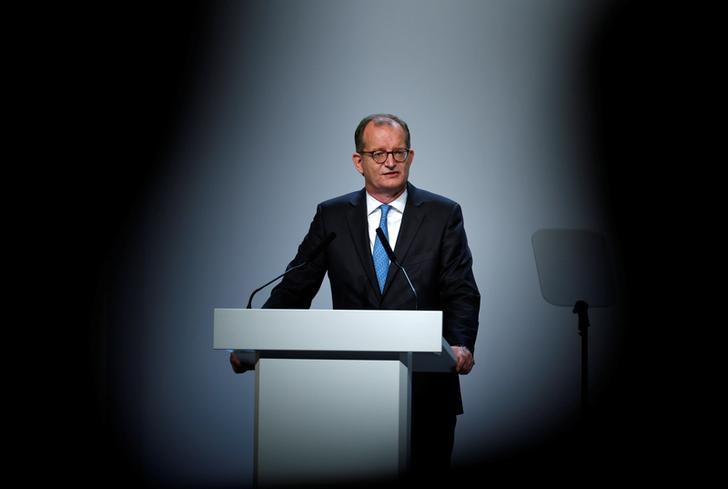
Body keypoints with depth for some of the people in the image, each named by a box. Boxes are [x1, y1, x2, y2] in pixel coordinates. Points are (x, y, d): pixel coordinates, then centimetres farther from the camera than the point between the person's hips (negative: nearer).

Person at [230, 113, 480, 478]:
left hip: (425, 390, -1)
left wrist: (461, 345, -22)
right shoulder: (331, 216, 7)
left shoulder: (443, 214, 3)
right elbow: (295, 289, 4)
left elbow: (461, 293, -2)